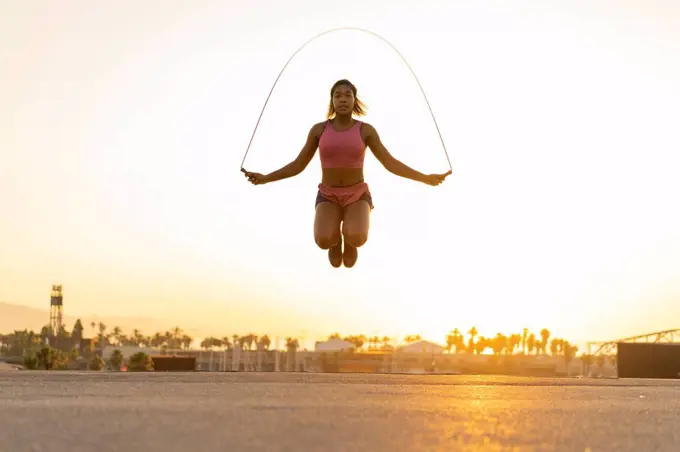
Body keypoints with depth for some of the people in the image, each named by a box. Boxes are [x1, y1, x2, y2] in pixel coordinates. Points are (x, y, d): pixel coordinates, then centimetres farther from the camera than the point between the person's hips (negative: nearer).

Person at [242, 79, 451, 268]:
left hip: (357, 196, 0)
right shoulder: (318, 129, -2)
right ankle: (336, 238, 9)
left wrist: (425, 178, -14)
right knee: (324, 241, -31)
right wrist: (265, 178, -9)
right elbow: (297, 166, 2)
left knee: (357, 239, -33)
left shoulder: (366, 130, -4)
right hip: (328, 198, 0)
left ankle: (349, 238, 8)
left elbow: (391, 164, -4)